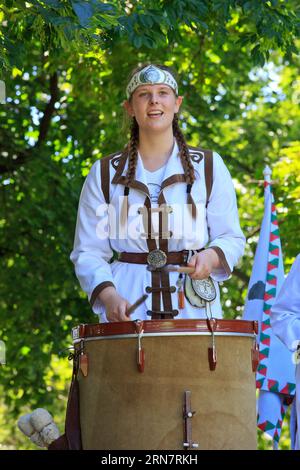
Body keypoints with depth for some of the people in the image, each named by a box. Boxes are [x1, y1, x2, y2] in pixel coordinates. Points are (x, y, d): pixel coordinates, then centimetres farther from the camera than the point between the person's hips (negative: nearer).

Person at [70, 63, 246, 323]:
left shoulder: (209, 167, 8)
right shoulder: (104, 173, 7)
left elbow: (232, 238, 9)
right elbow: (88, 253, 4)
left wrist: (211, 257, -14)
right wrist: (108, 295, -14)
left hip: (194, 307, 0)